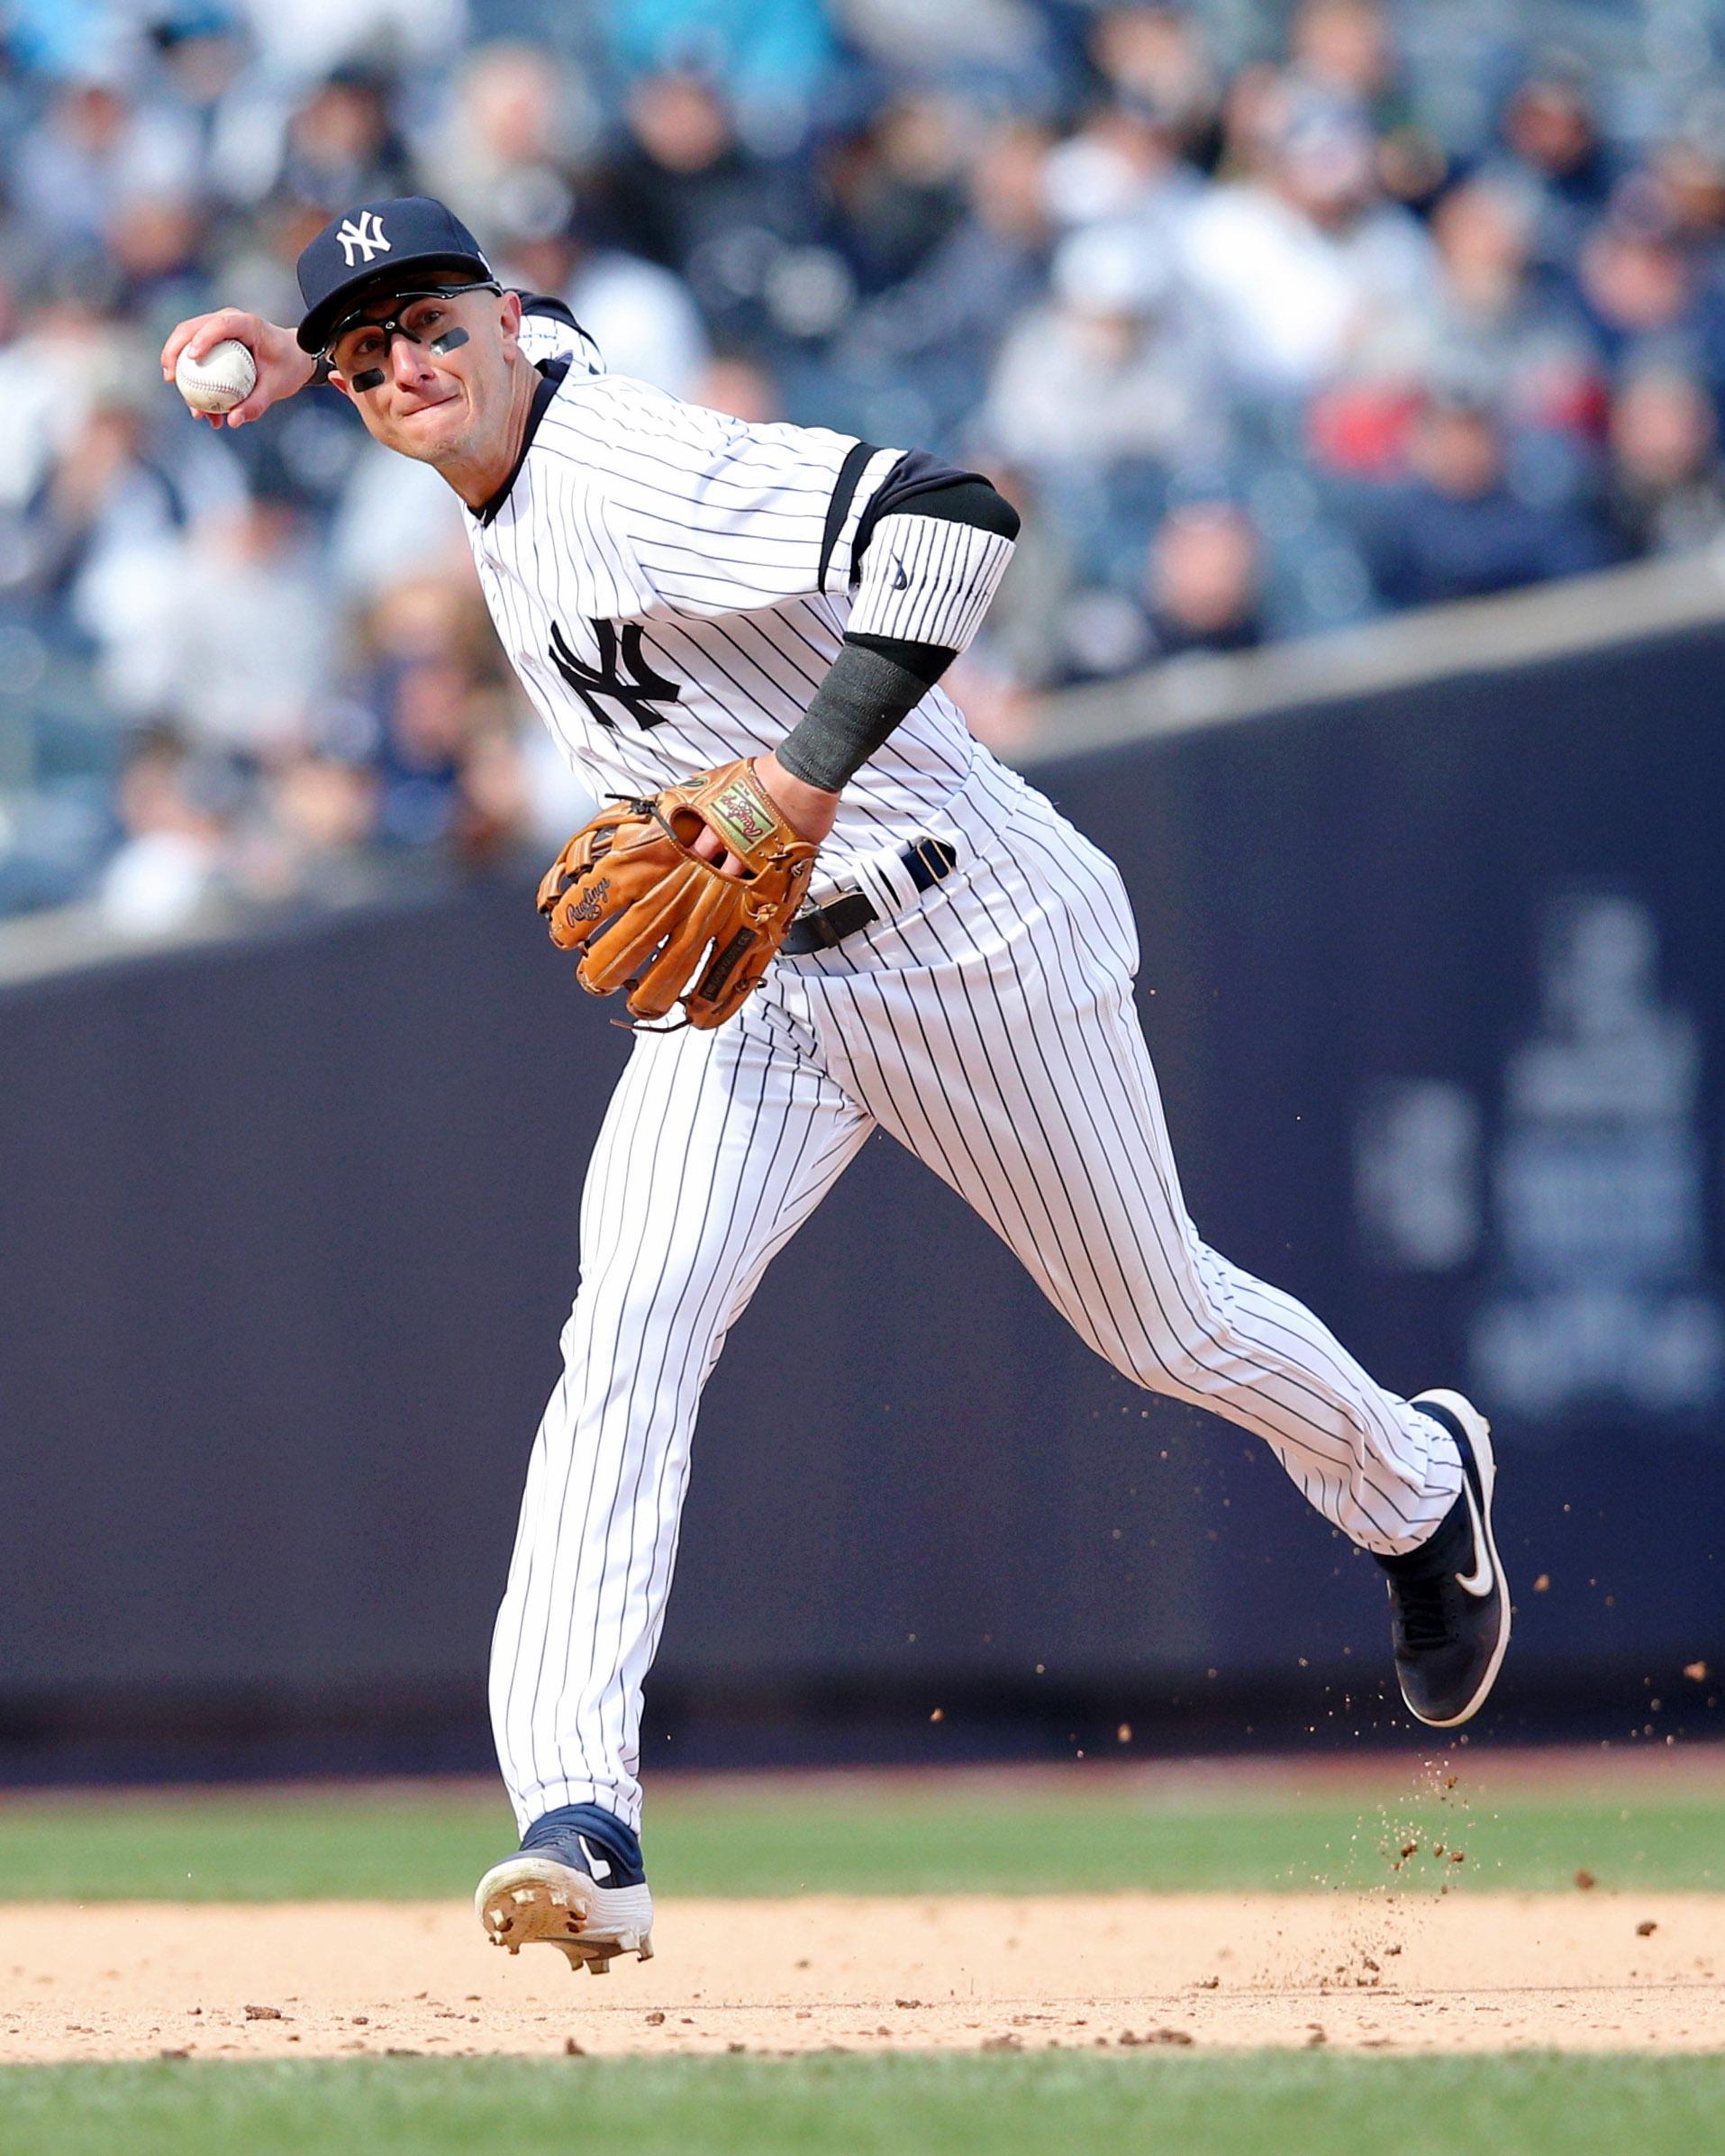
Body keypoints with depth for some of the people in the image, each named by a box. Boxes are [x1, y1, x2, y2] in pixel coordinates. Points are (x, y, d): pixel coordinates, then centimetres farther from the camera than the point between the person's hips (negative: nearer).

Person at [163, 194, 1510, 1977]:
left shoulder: (633, 478, -27)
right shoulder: (529, 405, 0)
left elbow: (951, 518, -41)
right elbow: (534, 344, 28)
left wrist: (804, 778, -44)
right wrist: (300, 362, 12)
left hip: (972, 945, -7)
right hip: (746, 984, 7)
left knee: (1161, 1327, 13)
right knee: (627, 1335, -16)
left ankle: (1414, 1478, 47)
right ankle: (580, 1815, -26)